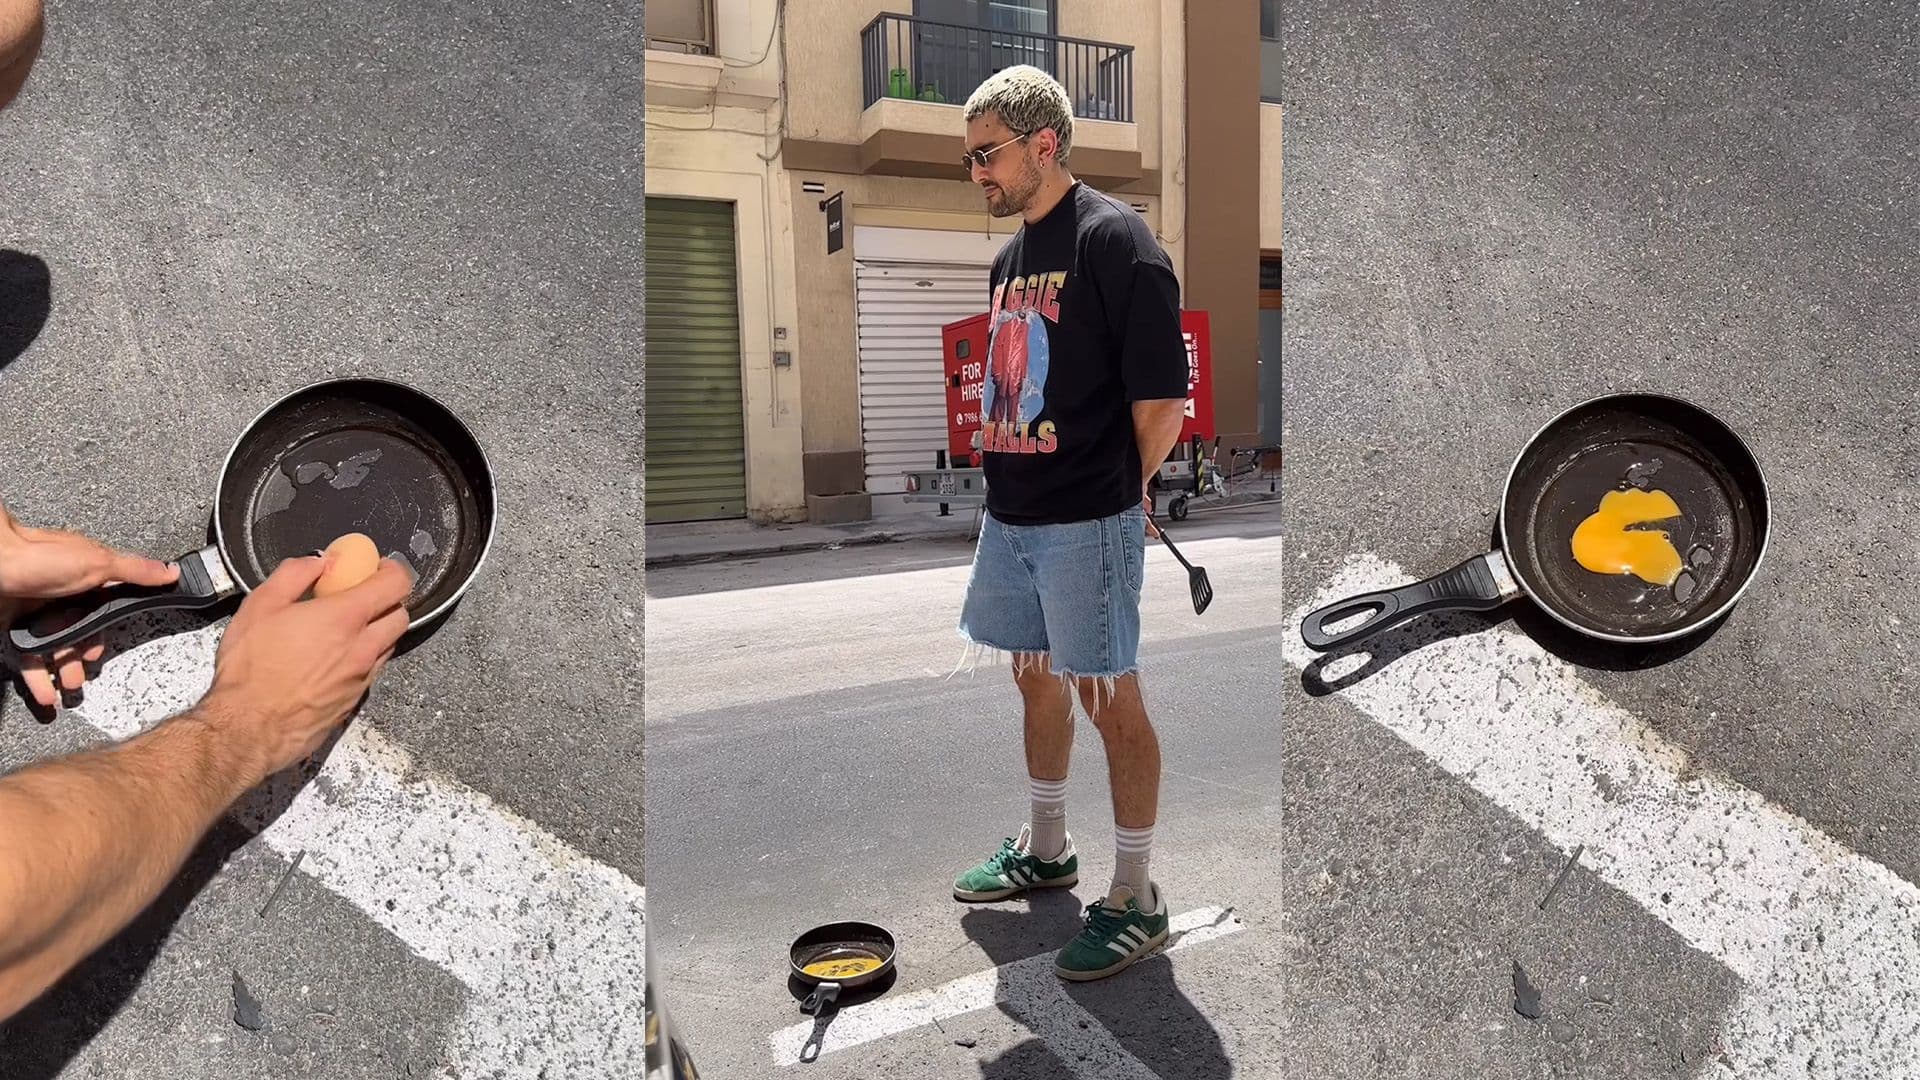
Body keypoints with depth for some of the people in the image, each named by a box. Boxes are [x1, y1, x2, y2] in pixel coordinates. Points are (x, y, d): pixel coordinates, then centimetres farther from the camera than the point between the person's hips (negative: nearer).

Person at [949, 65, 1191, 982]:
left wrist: (1117, 494, -2)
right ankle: (1046, 849, 37)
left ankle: (1135, 899, 16)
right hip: (1010, 517, 8)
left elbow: (1162, 404, -14)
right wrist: (1009, 479, 11)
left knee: (1109, 698, 1)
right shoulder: (1011, 254, 14)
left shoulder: (1113, 239, -12)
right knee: (1037, 680, 18)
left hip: (1089, 523, -8)